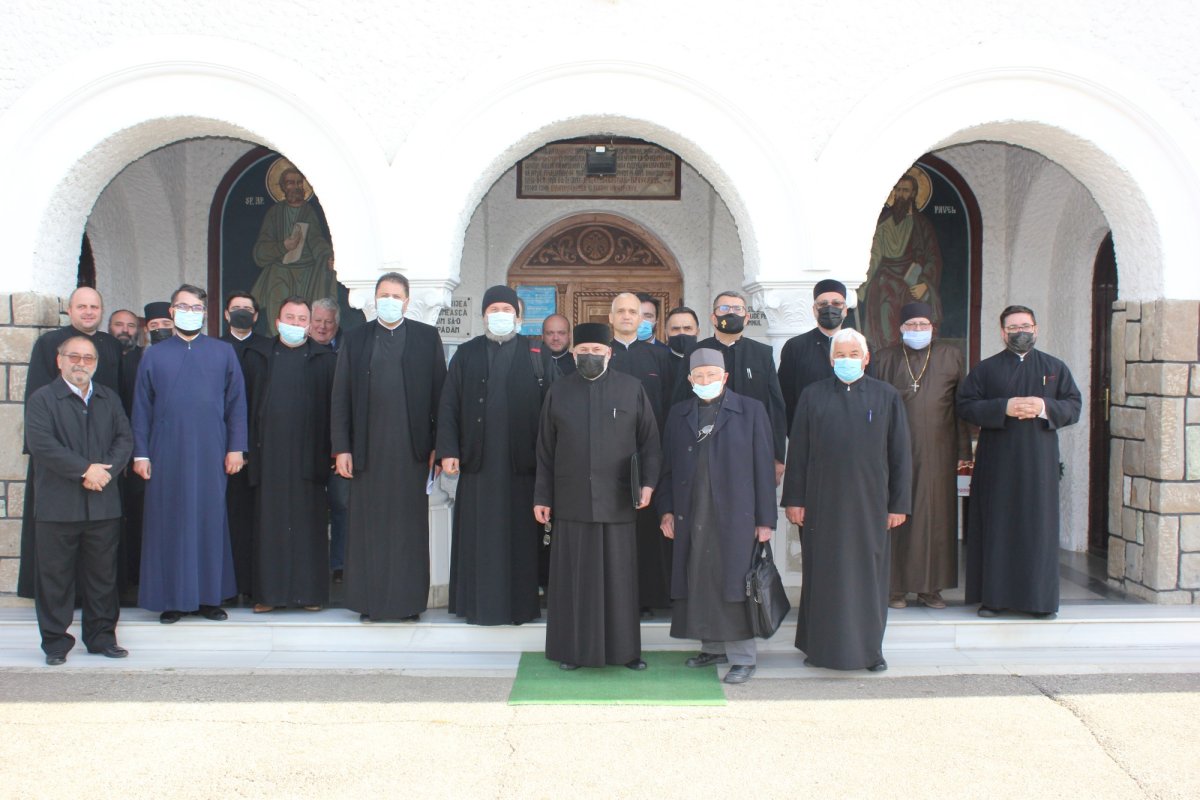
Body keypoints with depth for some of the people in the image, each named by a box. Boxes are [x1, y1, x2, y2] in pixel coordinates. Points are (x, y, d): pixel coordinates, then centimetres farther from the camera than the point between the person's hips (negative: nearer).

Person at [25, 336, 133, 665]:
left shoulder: (109, 399, 15)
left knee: (102, 575, 9)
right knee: (55, 576, 3)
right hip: (58, 506, -4)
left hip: (104, 504, 4)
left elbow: (124, 439, 7)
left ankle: (102, 636, 20)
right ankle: (55, 641, 13)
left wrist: (106, 470, -11)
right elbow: (41, 444, -13)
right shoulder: (42, 399, 0)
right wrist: (85, 469, -16)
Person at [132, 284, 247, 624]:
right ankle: (172, 598, 9)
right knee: (169, 522, 2)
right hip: (167, 453, 0)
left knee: (210, 520, 3)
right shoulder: (154, 355, 8)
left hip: (211, 453, 0)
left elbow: (236, 402, 6)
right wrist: (140, 453, 1)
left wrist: (235, 447, -1)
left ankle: (210, 596, 12)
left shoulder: (223, 353, 8)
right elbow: (141, 407, 7)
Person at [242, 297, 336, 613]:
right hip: (269, 453, 1)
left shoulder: (325, 359, 8)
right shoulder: (257, 357, 11)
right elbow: (246, 403, 9)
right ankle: (270, 592, 8)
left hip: (309, 454, -1)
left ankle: (310, 591, 8)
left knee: (308, 522, 1)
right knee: (270, 521, 2)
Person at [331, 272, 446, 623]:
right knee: (369, 525, 4)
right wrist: (342, 448, -2)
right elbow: (341, 397, 5)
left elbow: (439, 393, 4)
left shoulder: (427, 337, 6)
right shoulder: (354, 339, 8)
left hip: (412, 448, 0)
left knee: (410, 525, 3)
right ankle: (370, 600, 13)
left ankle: (410, 600, 11)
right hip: (368, 448, 1)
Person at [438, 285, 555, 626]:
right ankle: (479, 604, 12)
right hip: (478, 461, 1)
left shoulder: (538, 356, 6)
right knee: (478, 538, 4)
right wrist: (448, 451, -4)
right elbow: (449, 406, 6)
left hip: (522, 465, -1)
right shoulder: (466, 355, 10)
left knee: (520, 537, 3)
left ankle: (521, 603, 12)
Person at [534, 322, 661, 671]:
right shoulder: (558, 392, 7)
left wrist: (648, 482, -7)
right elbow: (545, 450, 9)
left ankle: (624, 649, 16)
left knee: (619, 577, 5)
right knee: (573, 577, 5)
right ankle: (572, 649, 15)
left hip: (618, 502, -1)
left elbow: (650, 440, 4)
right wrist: (542, 497, 6)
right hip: (572, 502, 1)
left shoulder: (632, 389, 3)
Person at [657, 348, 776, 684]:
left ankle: (742, 657, 5)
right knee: (699, 581, 7)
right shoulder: (678, 414, 12)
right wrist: (666, 509, 5)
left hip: (735, 515, -4)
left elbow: (763, 465, 0)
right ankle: (714, 647, 21)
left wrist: (765, 518, -4)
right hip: (691, 515, 4)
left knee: (734, 583, -3)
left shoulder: (750, 410, 2)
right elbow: (668, 466, 14)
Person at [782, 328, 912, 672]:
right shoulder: (813, 396, 5)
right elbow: (798, 451, 3)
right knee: (823, 575, 5)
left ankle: (869, 649, 17)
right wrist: (794, 499, -2)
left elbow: (900, 454, 3)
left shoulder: (887, 397, 4)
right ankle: (821, 647, 16)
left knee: (869, 575, 6)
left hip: (869, 502, 0)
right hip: (822, 502, 0)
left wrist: (899, 503, -1)